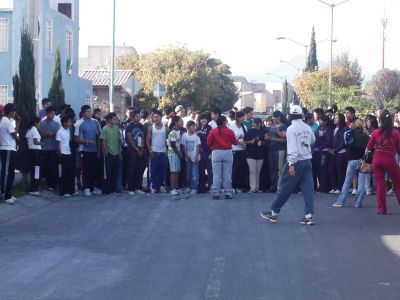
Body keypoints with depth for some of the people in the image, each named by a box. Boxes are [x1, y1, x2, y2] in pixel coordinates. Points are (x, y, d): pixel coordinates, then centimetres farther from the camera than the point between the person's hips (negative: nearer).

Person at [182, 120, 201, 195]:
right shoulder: (184, 136, 0)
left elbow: (198, 147, -2)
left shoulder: (196, 136, -3)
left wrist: (197, 157, -8)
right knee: (188, 174, 8)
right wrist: (186, 156, -5)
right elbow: (183, 147, 3)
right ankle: (189, 187, 18)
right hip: (188, 158, 2)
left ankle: (194, 189, -2)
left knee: (194, 174, -6)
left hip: (195, 158, -2)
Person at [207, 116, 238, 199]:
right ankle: (228, 193, 7)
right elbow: (235, 142, 5)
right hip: (227, 152, 0)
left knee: (216, 174, 3)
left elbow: (208, 143, -3)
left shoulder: (213, 131, -4)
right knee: (227, 174, 5)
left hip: (216, 153, 0)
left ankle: (215, 193, 2)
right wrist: (238, 140, 27)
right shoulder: (230, 131, -5)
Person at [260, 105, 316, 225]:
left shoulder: (291, 128, -12)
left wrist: (291, 164, -23)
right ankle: (309, 215, -1)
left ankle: (273, 213, 12)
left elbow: (292, 147, -20)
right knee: (308, 188, 4)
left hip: (296, 161, -5)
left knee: (284, 188, 3)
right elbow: (312, 140, 23)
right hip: (307, 161, 5)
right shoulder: (307, 128, 5)